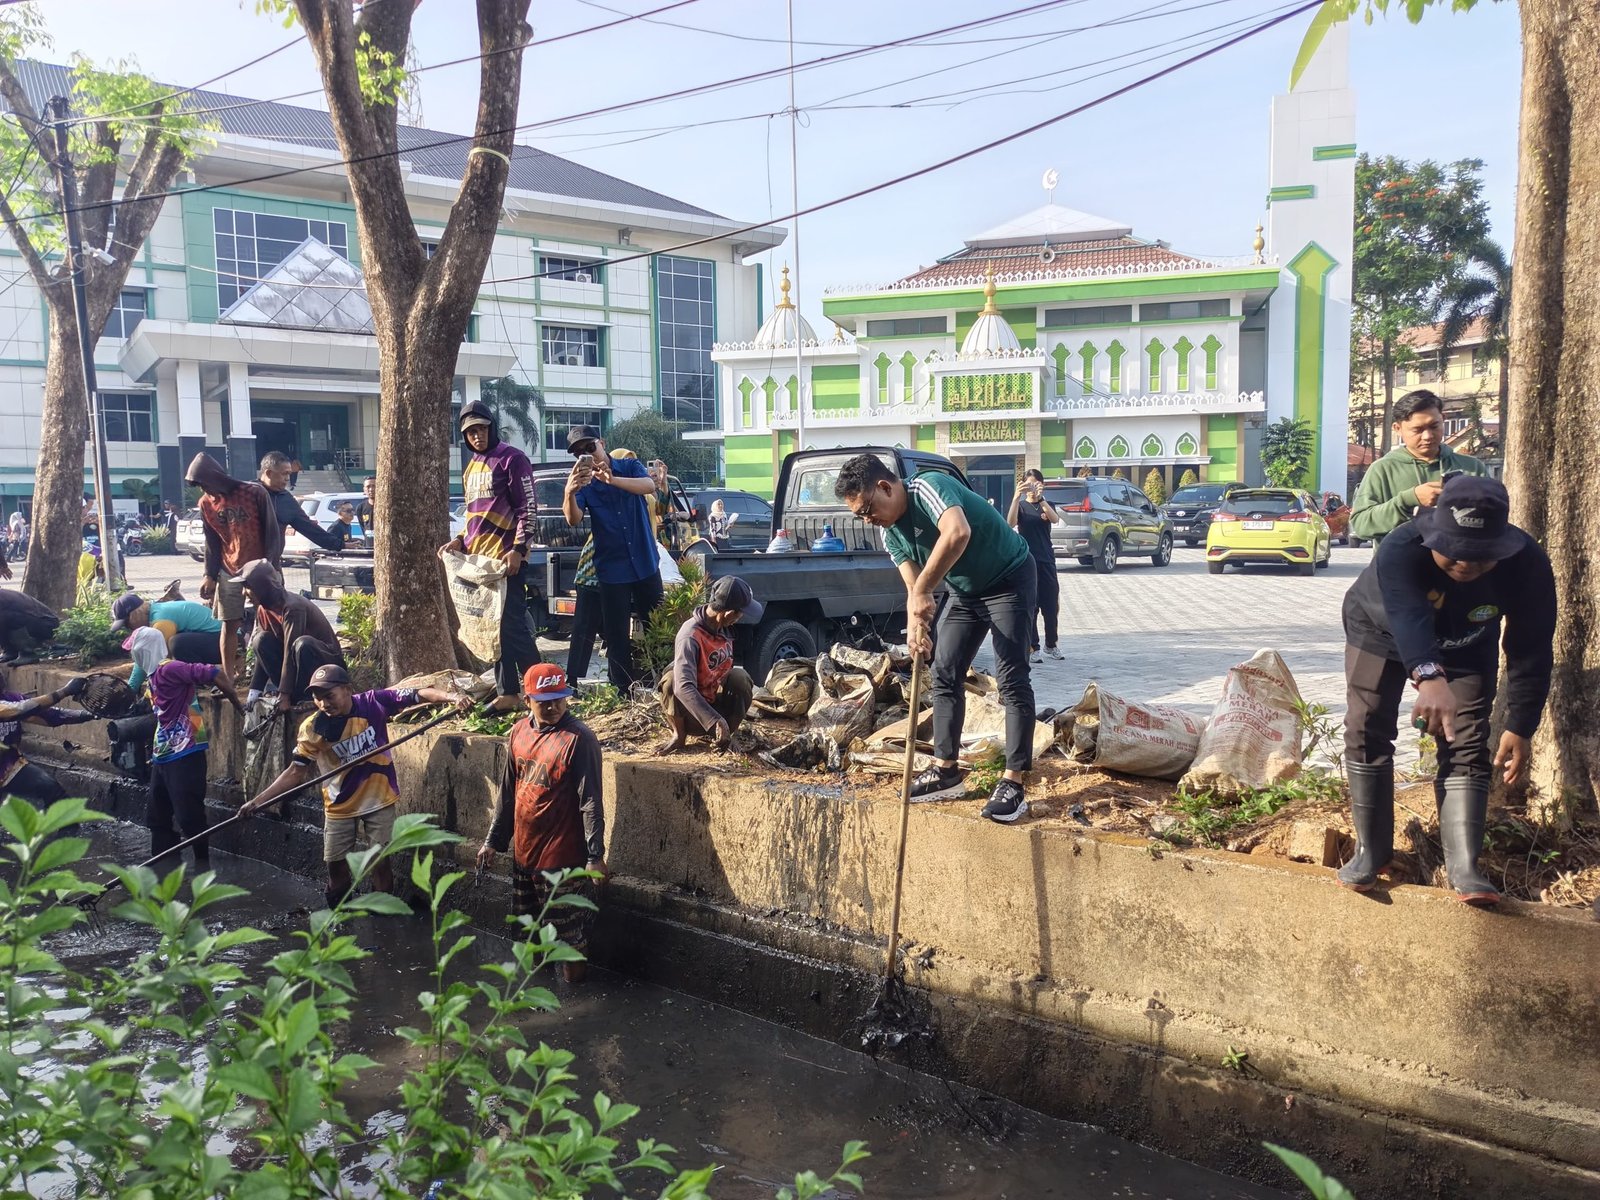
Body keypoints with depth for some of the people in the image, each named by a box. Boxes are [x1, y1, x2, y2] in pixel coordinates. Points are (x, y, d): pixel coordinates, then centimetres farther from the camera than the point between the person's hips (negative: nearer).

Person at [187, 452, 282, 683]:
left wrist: (270, 563, -12)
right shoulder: (206, 503, 6)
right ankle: (228, 677, 10)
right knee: (229, 624, 3)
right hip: (229, 573, 4)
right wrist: (210, 575, 6)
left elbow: (272, 530, -6)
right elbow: (211, 542, 12)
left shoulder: (255, 492, -8)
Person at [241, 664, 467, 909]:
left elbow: (419, 695, -22)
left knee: (380, 861, 4)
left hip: (379, 798, -2)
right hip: (339, 805, 2)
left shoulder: (373, 703, -19)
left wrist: (450, 696, -40)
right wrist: (258, 801, -14)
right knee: (335, 864, 12)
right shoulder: (312, 728, -14)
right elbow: (296, 771, -7)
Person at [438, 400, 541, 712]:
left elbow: (528, 508, -10)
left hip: (506, 557, -8)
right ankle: (506, 694, 12)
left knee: (512, 626, -10)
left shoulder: (512, 459, -5)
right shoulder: (471, 467, 20)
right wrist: (460, 541, 11)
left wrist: (518, 549, -19)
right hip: (477, 558, 8)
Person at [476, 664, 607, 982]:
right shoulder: (518, 732, 3)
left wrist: (595, 856, -19)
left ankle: (573, 976, 24)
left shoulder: (578, 738, -17)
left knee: (569, 931, 4)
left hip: (563, 854, -7)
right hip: (523, 849, 7)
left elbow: (591, 801, -17)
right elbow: (508, 792, 12)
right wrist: (493, 840, 13)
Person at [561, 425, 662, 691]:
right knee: (617, 636, 1)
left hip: (646, 564, 1)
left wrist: (611, 479, -40)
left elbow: (650, 486, -23)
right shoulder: (582, 482, -2)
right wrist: (569, 493, -41)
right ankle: (624, 691, 9)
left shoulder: (629, 466, -1)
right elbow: (573, 520, -19)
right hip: (612, 570, 0)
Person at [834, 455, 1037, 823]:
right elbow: (914, 588, -8)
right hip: (965, 590, 9)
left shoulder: (928, 488, -29)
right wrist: (915, 623, -28)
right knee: (945, 674, 7)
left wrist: (922, 592, -44)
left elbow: (958, 533, -49)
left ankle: (1013, 785, -12)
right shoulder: (889, 533, -4)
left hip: (1009, 579, -8)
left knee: (1011, 678, -13)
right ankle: (946, 770, 16)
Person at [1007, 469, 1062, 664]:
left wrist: (1041, 498, -30)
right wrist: (1016, 497, -33)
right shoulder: (1021, 505, 2)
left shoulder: (1045, 505, 9)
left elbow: (1054, 519, -14)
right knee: (1030, 606, -3)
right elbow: (1011, 523, -19)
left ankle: (1051, 644, 22)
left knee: (1051, 605, 6)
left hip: (1047, 560, 3)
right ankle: (1032, 647, 2)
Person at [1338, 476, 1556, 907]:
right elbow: (1408, 620, -59)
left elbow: (1532, 654, -26)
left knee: (1467, 746, -8)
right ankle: (1371, 850, 5)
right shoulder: (1400, 551, -42)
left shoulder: (1527, 565, -32)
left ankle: (1464, 867, -7)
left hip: (1466, 648, 2)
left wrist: (1520, 729, -30)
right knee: (1366, 733, -7)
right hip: (1381, 632, -2)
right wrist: (1429, 678, -77)